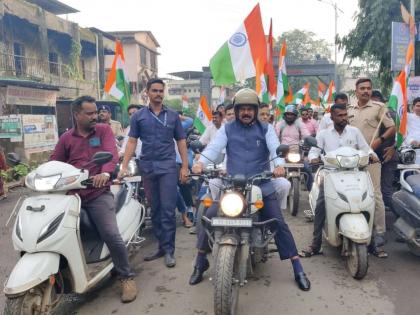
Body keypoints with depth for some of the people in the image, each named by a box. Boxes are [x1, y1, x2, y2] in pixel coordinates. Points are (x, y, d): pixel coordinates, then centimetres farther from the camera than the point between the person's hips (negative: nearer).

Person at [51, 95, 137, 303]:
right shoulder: (66, 138, 13)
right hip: (71, 194, 4)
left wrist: (105, 173, -30)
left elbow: (112, 154, -11)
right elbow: (54, 163, 12)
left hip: (98, 193, -3)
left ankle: (127, 277, 6)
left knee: (111, 236, -14)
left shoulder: (104, 130, 5)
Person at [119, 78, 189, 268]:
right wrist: (124, 166, -6)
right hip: (147, 167, 2)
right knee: (154, 209, 9)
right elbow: (132, 141, 4)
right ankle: (161, 246, 20)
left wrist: (185, 166, 0)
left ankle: (169, 250, 3)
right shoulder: (138, 116, 8)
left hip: (168, 167, -1)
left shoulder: (173, 116, 8)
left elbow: (181, 141, 7)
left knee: (168, 209, -5)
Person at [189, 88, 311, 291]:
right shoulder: (227, 129, 8)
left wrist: (279, 165, -32)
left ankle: (298, 269, 11)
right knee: (209, 217, -11)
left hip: (261, 185, 0)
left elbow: (275, 147, -10)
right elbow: (214, 147, -8)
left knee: (279, 224, -3)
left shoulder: (265, 129, 7)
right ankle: (200, 262, 9)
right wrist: (201, 162, -29)